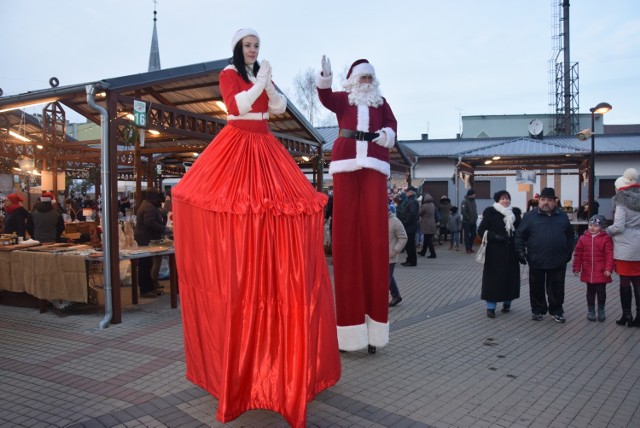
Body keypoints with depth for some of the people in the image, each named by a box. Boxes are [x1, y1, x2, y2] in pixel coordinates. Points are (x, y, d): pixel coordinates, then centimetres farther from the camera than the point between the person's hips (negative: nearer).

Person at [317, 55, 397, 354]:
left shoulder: (381, 102, 24)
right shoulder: (342, 98, 16)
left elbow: (392, 123, 11)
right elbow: (325, 98, -4)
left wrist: (387, 134, -11)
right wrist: (325, 77, -23)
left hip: (374, 165, 2)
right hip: (346, 164, -1)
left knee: (374, 237, -6)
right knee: (346, 235, -6)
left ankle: (373, 328, -3)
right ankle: (350, 325, -1)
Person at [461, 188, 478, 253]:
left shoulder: (473, 200, 9)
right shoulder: (464, 201, -13)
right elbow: (463, 212, -20)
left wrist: (476, 217, 5)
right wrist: (468, 218, -17)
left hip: (473, 222, 7)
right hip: (467, 222, -7)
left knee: (473, 234, 9)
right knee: (467, 235, 1)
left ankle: (470, 247, 23)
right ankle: (468, 249, 8)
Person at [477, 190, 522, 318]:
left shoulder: (515, 213, 8)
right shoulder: (490, 213, -3)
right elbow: (481, 231, -6)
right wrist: (495, 237, -20)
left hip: (511, 252, 4)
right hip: (495, 252, -4)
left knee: (510, 278, 8)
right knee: (493, 278, -2)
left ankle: (507, 303, 24)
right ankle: (490, 307, 4)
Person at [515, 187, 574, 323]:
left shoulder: (562, 216, 6)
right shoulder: (530, 216, -3)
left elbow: (569, 235, 14)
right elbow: (520, 235, -2)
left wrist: (569, 252, 12)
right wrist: (521, 251, -7)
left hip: (558, 261, 2)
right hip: (536, 261, -1)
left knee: (556, 289, 9)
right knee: (537, 288, 9)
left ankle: (557, 311, 23)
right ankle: (537, 310, 23)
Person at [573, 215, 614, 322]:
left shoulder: (606, 239, -7)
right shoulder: (583, 238, 1)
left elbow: (609, 255, -9)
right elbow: (578, 254, 4)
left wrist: (608, 269, -14)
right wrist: (577, 267, 3)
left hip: (601, 273, -2)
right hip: (588, 272, 2)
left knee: (601, 292, 8)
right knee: (590, 292, 13)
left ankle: (601, 311, 25)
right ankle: (591, 311, 24)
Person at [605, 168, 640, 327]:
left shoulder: (622, 202, -10)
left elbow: (618, 227, -15)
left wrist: (605, 231, 0)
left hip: (625, 248, -6)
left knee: (625, 282, 3)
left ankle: (627, 315, 9)